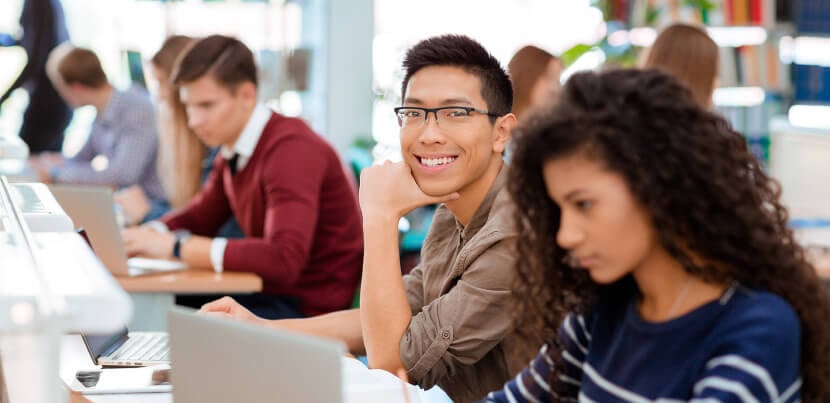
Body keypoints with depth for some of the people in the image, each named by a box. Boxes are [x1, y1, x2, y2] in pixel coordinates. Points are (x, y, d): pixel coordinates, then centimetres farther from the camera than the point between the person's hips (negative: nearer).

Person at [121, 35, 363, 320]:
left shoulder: (292, 149, -21)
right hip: (270, 295, 8)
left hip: (310, 310, -8)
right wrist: (146, 235, -2)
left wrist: (175, 247, -28)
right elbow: (201, 216, 21)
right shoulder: (231, 150, 6)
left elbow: (283, 260, -33)